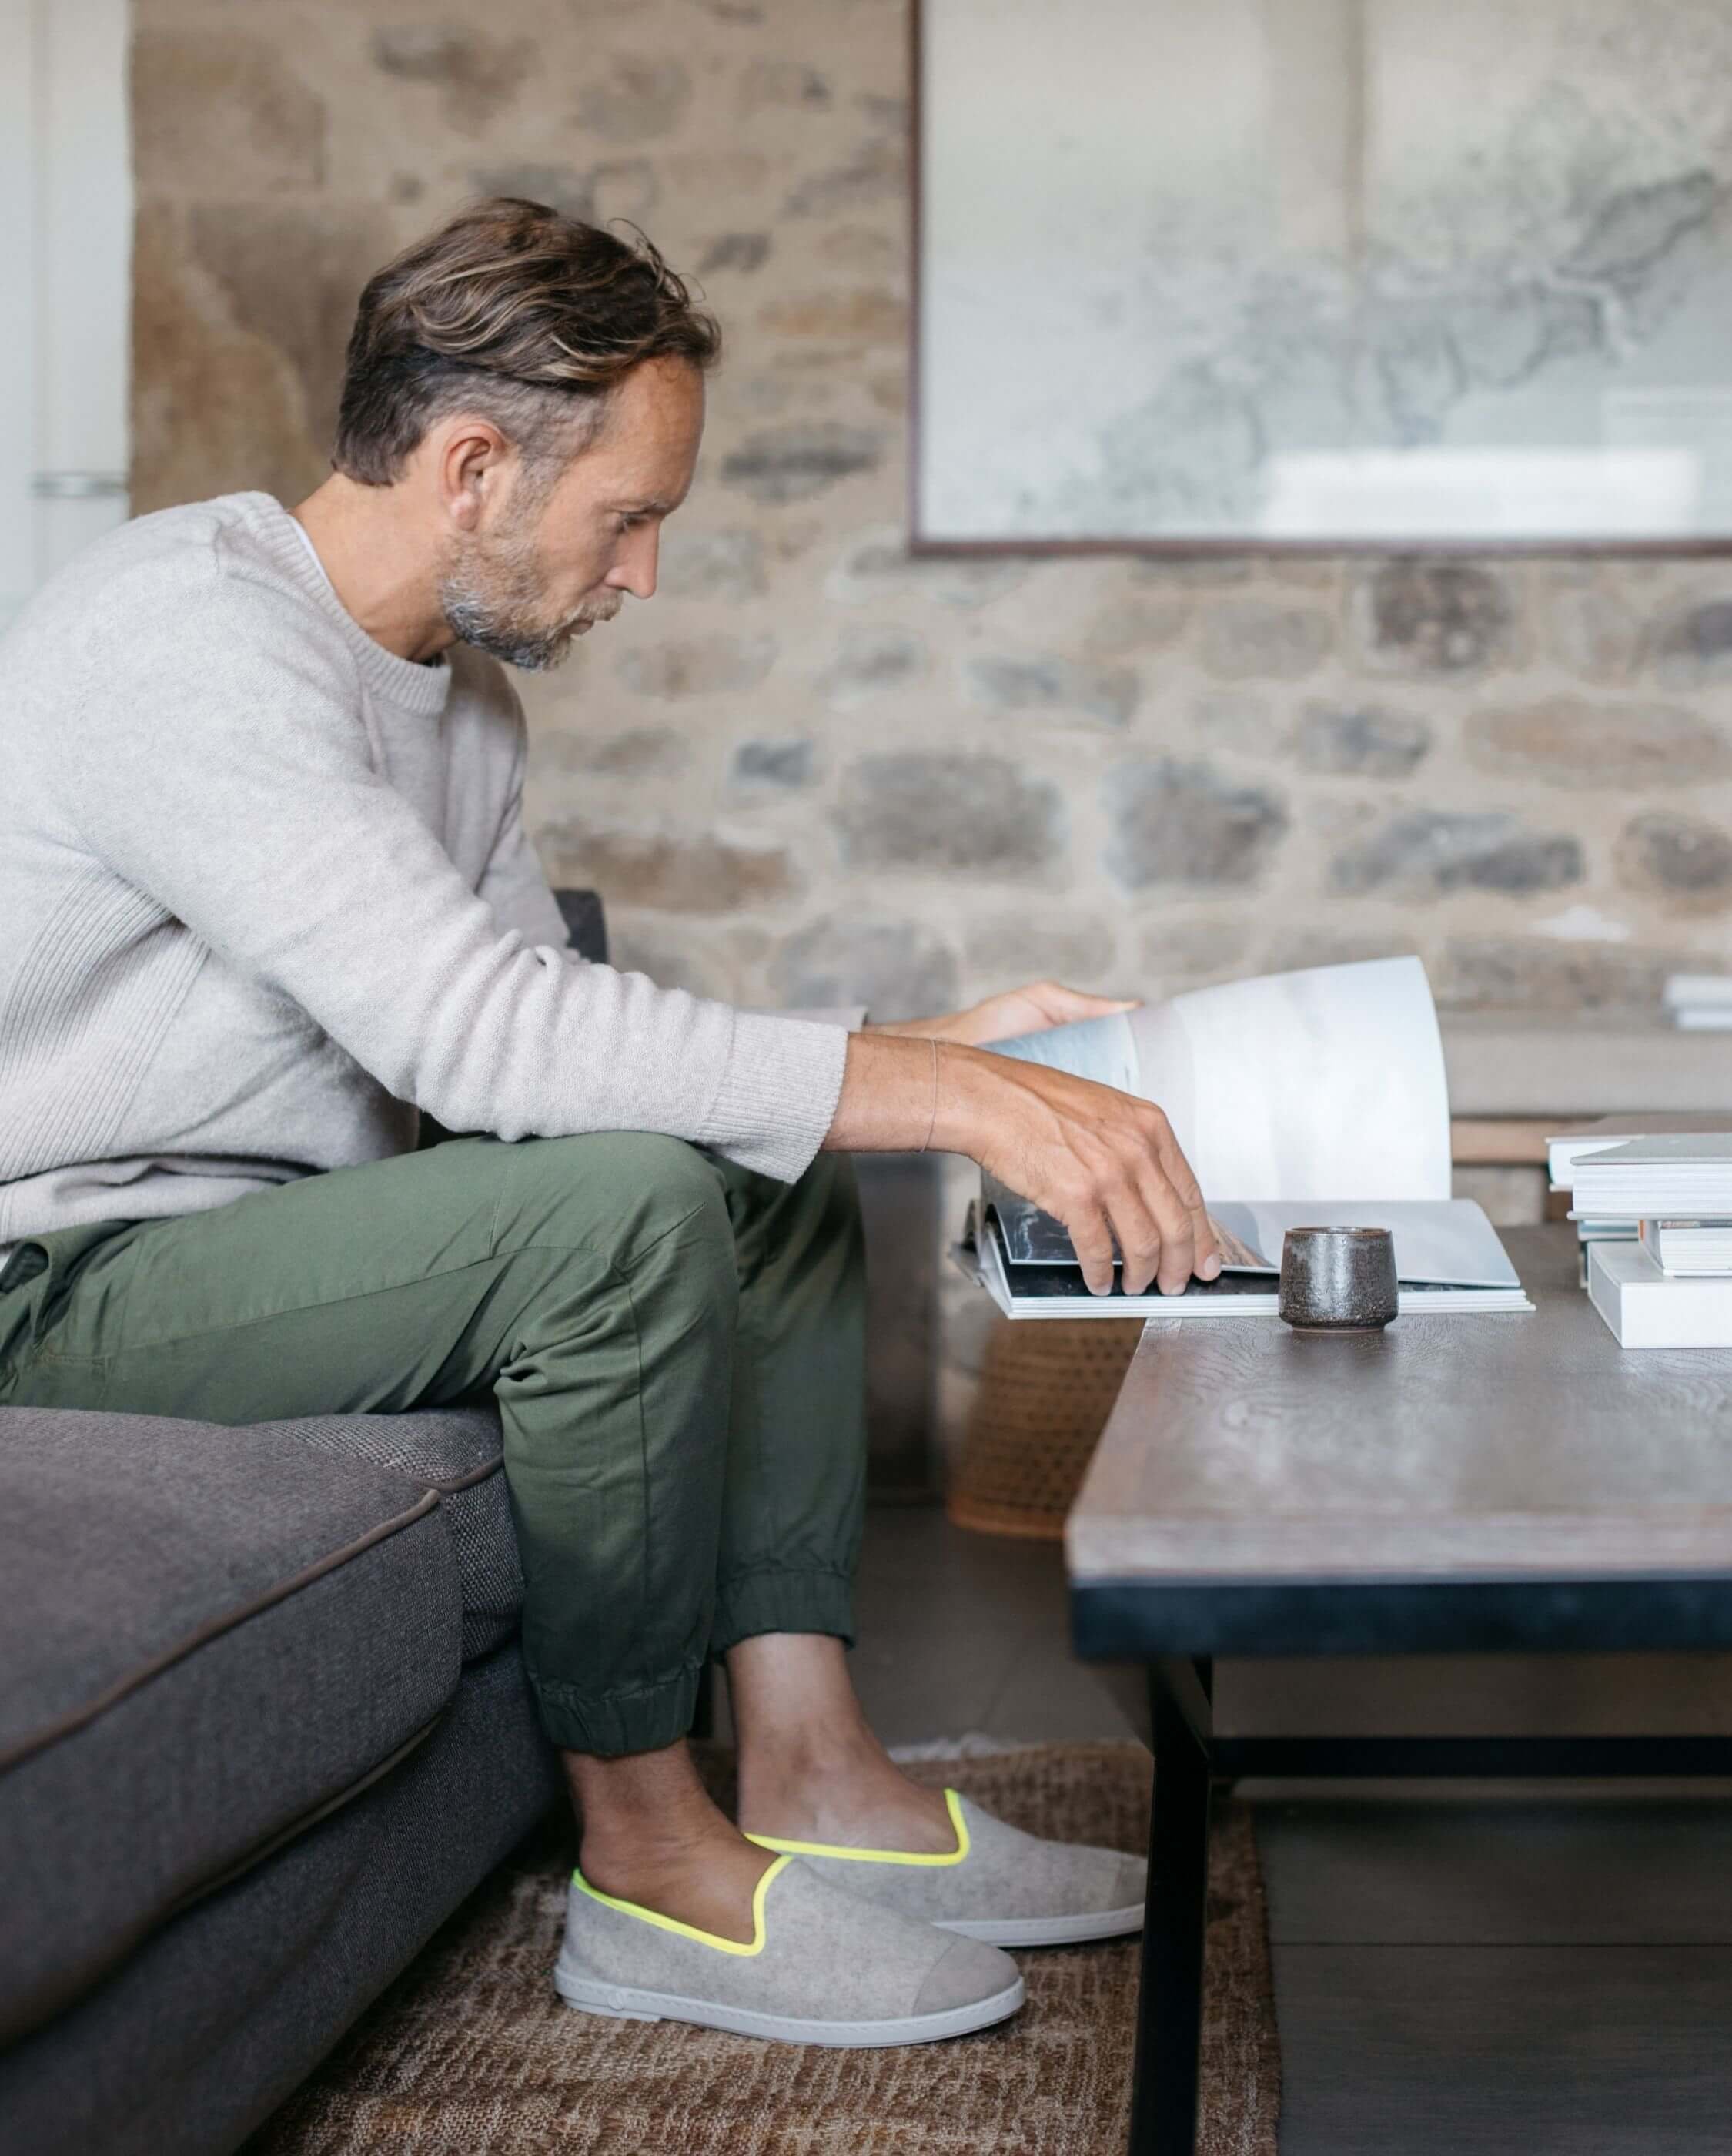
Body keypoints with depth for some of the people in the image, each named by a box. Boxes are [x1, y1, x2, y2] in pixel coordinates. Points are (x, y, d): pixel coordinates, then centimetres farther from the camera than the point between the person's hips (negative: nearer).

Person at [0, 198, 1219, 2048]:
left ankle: (808, 1775, -1)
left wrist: (936, 1052, 3)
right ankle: (649, 1863, -13)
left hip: (261, 1230, 10)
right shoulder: (189, 636, -22)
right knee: (626, 1205, -28)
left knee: (777, 1181, 6)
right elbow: (478, 1036, -33)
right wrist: (950, 1100, -33)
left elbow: (543, 1013, 11)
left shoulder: (459, 687, 10)